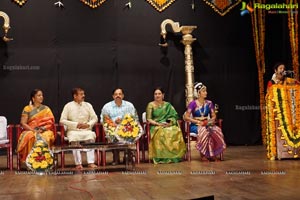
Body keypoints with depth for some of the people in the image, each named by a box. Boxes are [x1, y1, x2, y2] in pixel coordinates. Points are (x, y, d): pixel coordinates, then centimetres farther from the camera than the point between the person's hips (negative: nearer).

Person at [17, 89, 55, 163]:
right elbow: (23, 123, 1)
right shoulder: (27, 109, 9)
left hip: (45, 131, 1)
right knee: (30, 137, -37)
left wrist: (42, 129, -13)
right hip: (30, 131, 0)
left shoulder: (46, 109, 15)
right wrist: (33, 130, -14)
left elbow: (50, 123, 6)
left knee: (45, 137, -37)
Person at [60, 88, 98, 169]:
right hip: (73, 130, -2)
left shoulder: (88, 105, 14)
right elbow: (62, 120, -3)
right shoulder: (68, 106, 5)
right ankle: (78, 163, -34)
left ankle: (91, 162, -33)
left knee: (91, 136, -32)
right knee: (74, 138, -35)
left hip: (86, 130, 2)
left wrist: (88, 124, -11)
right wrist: (76, 124, -13)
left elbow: (95, 118, 10)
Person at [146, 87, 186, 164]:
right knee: (161, 133, -38)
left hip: (168, 125, 3)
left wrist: (170, 122, -13)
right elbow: (148, 119, 1)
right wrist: (158, 124, -14)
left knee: (176, 131, -31)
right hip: (155, 127, -2)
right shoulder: (151, 105, 8)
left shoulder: (167, 105, 17)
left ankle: (175, 156, -26)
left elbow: (174, 115, 8)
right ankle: (163, 157, -33)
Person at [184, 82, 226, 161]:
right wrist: (198, 122, -18)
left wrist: (211, 120, -10)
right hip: (195, 125, -4)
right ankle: (203, 154, -25)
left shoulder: (209, 103, 9)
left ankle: (213, 154, -22)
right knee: (204, 131, -39)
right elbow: (186, 117, -10)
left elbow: (214, 115, 14)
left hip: (207, 124, 4)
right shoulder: (193, 104, -4)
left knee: (217, 130, -29)